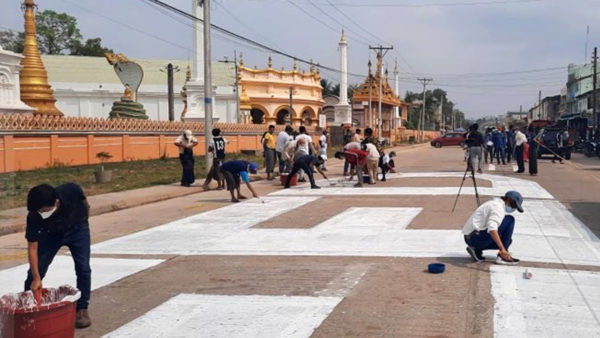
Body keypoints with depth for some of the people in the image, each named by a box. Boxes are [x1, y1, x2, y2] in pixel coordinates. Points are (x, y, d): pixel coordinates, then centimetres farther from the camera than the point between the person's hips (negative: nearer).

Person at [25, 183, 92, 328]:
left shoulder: (71, 191, -37)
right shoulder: (33, 216, -34)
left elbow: (85, 203, -11)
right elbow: (32, 248, -27)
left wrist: (84, 222, 6)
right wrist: (36, 278, -30)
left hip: (77, 228, 0)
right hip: (50, 234, 0)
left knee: (83, 268, -9)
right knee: (35, 271, -6)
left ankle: (82, 309, 2)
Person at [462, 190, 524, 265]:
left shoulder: (493, 204, 21)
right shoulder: (498, 206, -11)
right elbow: (492, 229, -27)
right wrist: (502, 249, -31)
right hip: (476, 237, -10)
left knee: (508, 240, 20)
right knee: (510, 220, -9)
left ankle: (476, 249, 10)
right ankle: (502, 257, -10)